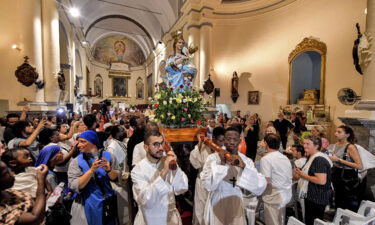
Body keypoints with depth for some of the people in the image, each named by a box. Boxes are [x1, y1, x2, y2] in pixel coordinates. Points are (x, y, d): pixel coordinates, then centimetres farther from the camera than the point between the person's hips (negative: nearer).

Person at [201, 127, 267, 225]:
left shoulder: (246, 160, -5)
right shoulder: (213, 158, -12)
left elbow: (260, 188, -16)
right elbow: (208, 185, -21)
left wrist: (244, 167, -30)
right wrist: (222, 164, -27)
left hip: (236, 206, 2)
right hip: (217, 205, -2)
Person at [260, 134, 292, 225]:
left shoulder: (266, 159, -18)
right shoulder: (285, 158, 6)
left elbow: (266, 181, -23)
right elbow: (289, 177, 12)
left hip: (274, 197, -7)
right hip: (286, 195, 8)